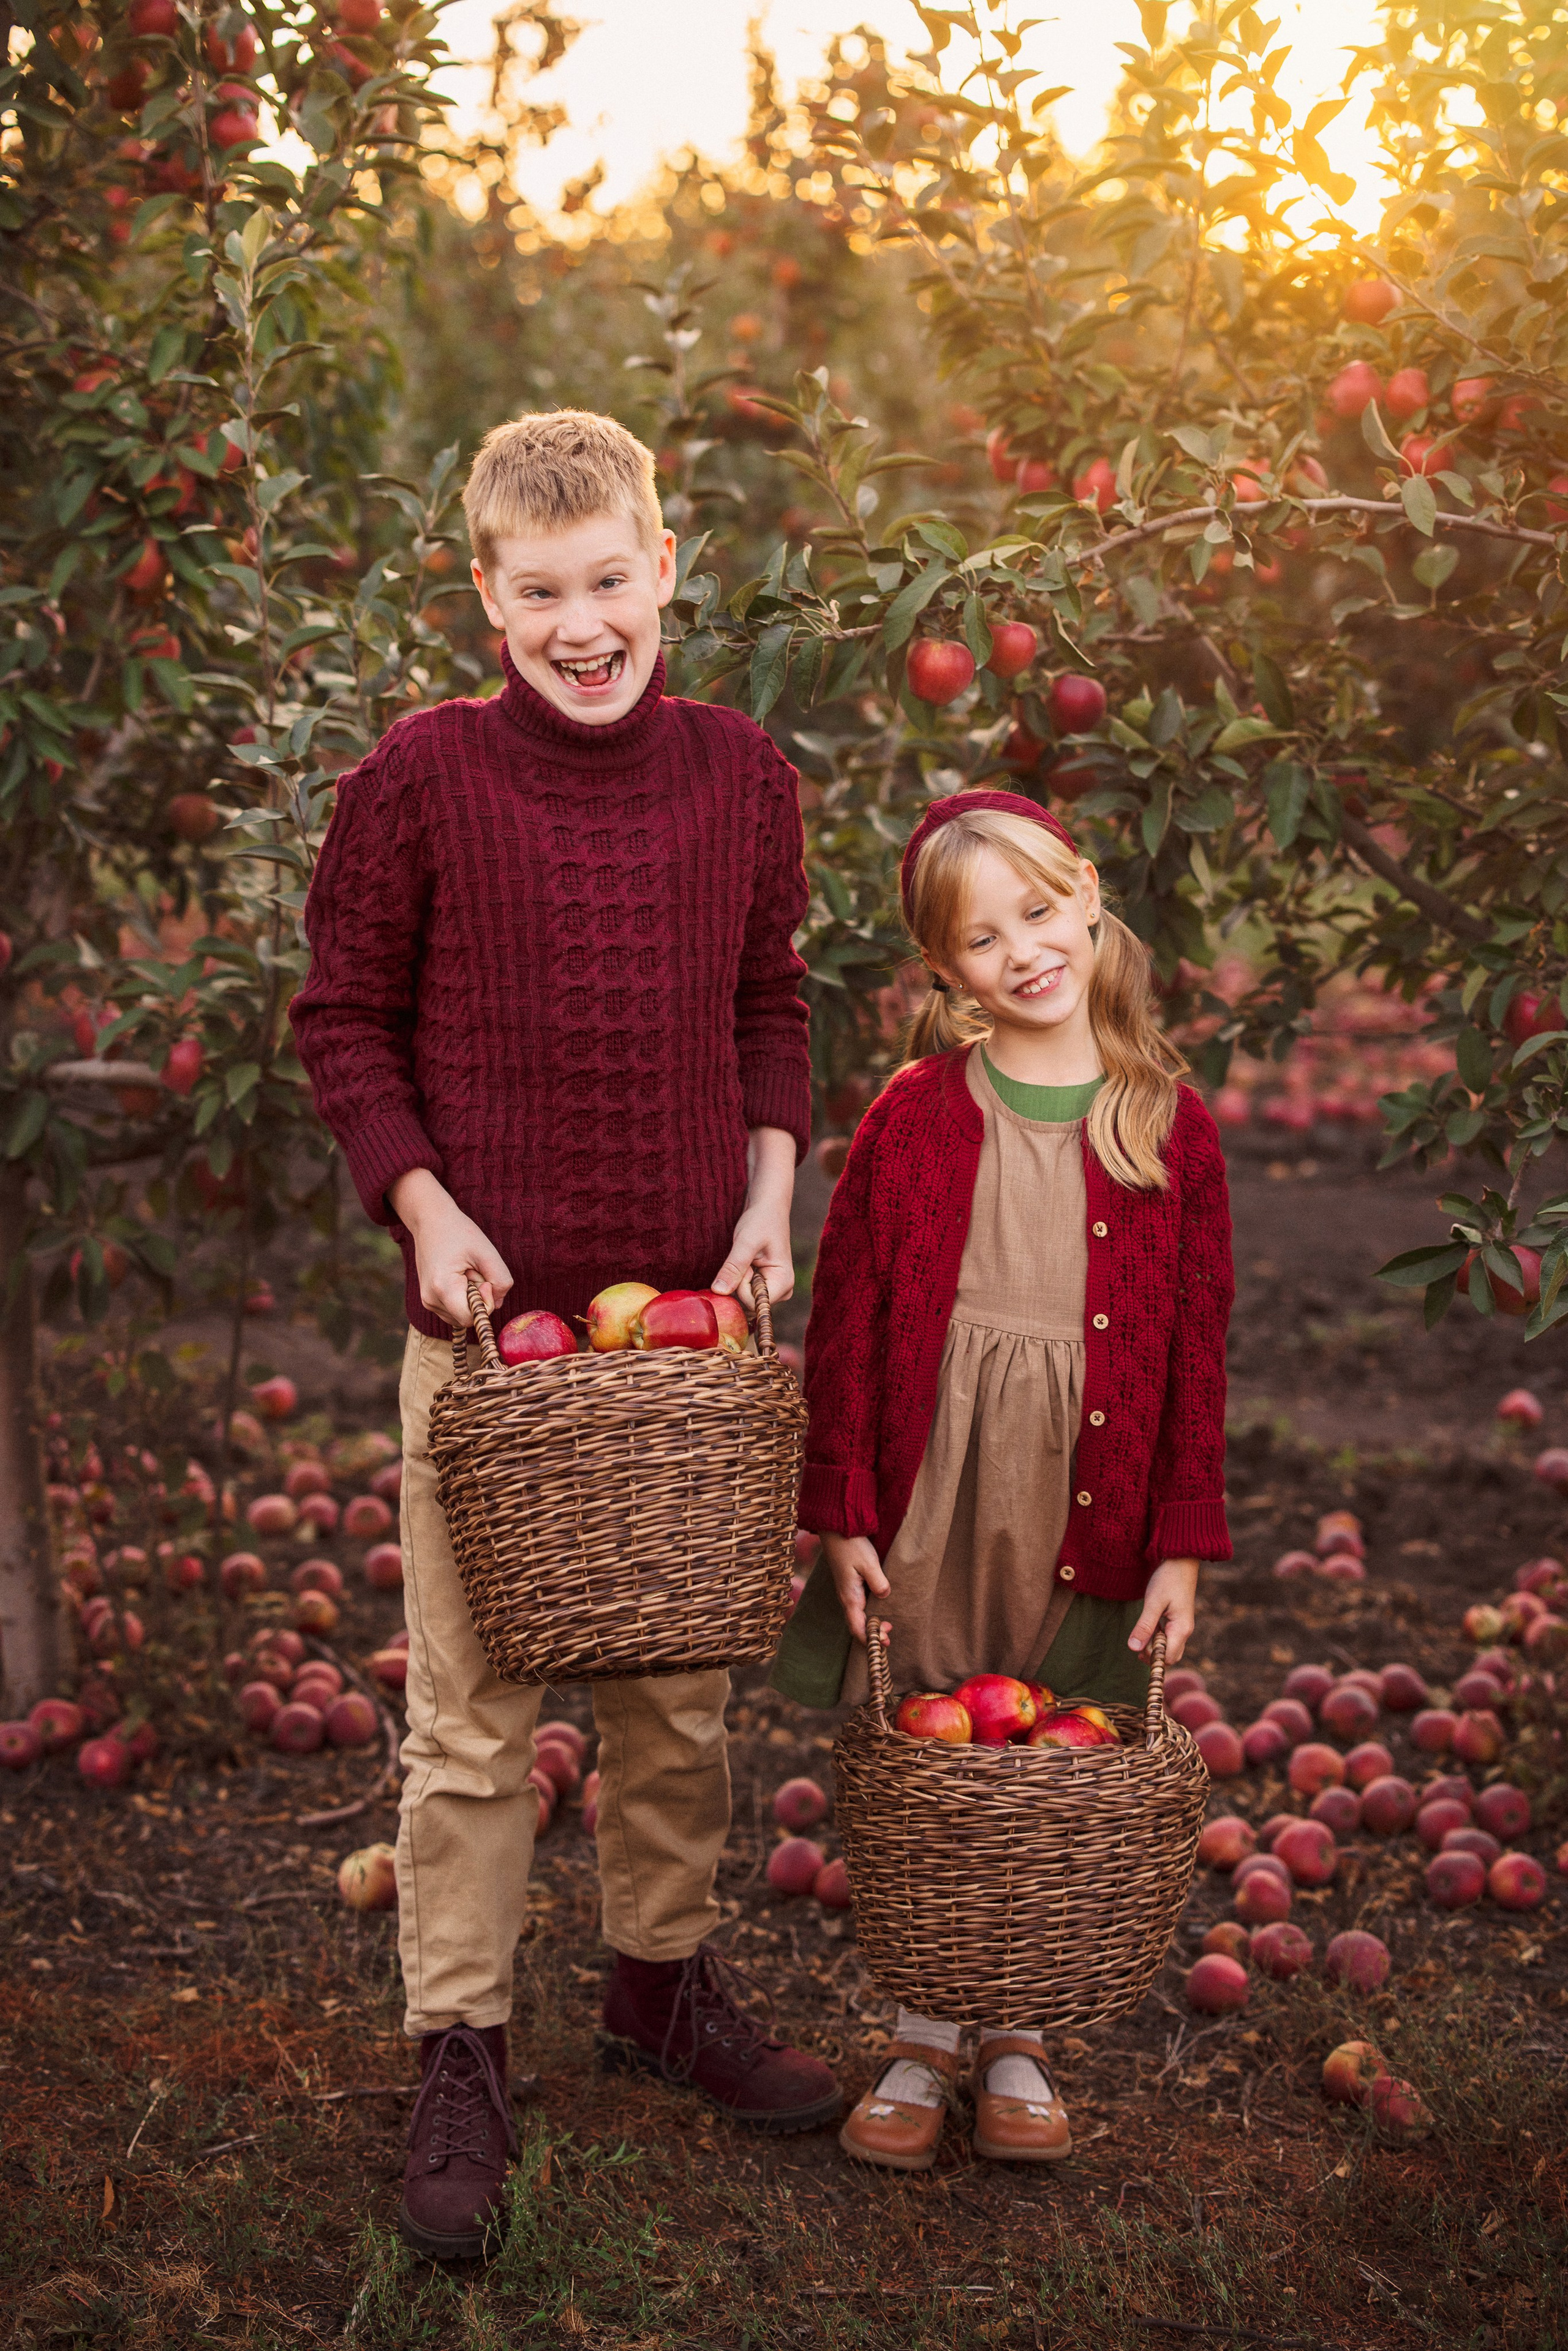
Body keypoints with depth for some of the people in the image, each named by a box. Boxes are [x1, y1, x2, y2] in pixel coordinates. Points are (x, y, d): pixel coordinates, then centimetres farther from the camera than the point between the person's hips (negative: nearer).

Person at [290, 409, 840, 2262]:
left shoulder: (742, 773, 3)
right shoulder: (417, 778, -7)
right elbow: (344, 1019, 1)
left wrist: (770, 1188, 1)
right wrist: (423, 1206, -10)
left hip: (695, 1312, 3)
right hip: (491, 1319, -3)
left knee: (681, 1691, 16)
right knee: (473, 1716, 3)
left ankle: (663, 1981, 35)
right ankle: (458, 2058, 17)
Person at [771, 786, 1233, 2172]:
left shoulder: (1171, 1125, -2)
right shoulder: (913, 1117, -3)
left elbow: (1198, 1349, 1)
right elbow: (844, 1326, -1)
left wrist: (1183, 1542, -1)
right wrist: (842, 1513, -5)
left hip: (1084, 1511, 1)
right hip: (926, 1497, 0)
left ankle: (1015, 2042, 30)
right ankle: (923, 2042, 26)